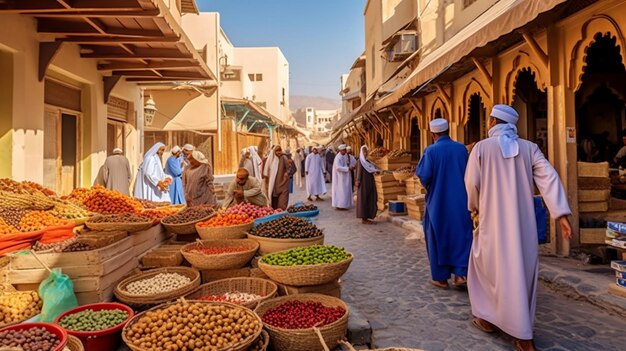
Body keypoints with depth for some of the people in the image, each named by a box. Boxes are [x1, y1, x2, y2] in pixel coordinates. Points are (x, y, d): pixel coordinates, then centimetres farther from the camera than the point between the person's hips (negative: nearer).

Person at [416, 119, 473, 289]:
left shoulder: (431, 151, -12)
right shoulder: (462, 148, 0)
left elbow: (423, 176, -16)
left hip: (438, 202, -3)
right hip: (460, 202, 3)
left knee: (438, 238, 9)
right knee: (460, 235, 13)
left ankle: (441, 277, 17)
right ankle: (460, 273, 7)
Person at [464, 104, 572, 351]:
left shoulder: (482, 147, -3)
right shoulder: (529, 147, 5)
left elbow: (472, 182, -4)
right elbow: (549, 178, -5)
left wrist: (475, 208, 14)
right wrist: (561, 213, -9)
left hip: (494, 220, -3)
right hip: (523, 220, 3)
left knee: (489, 266, 16)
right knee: (522, 270, 11)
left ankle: (488, 318, 26)